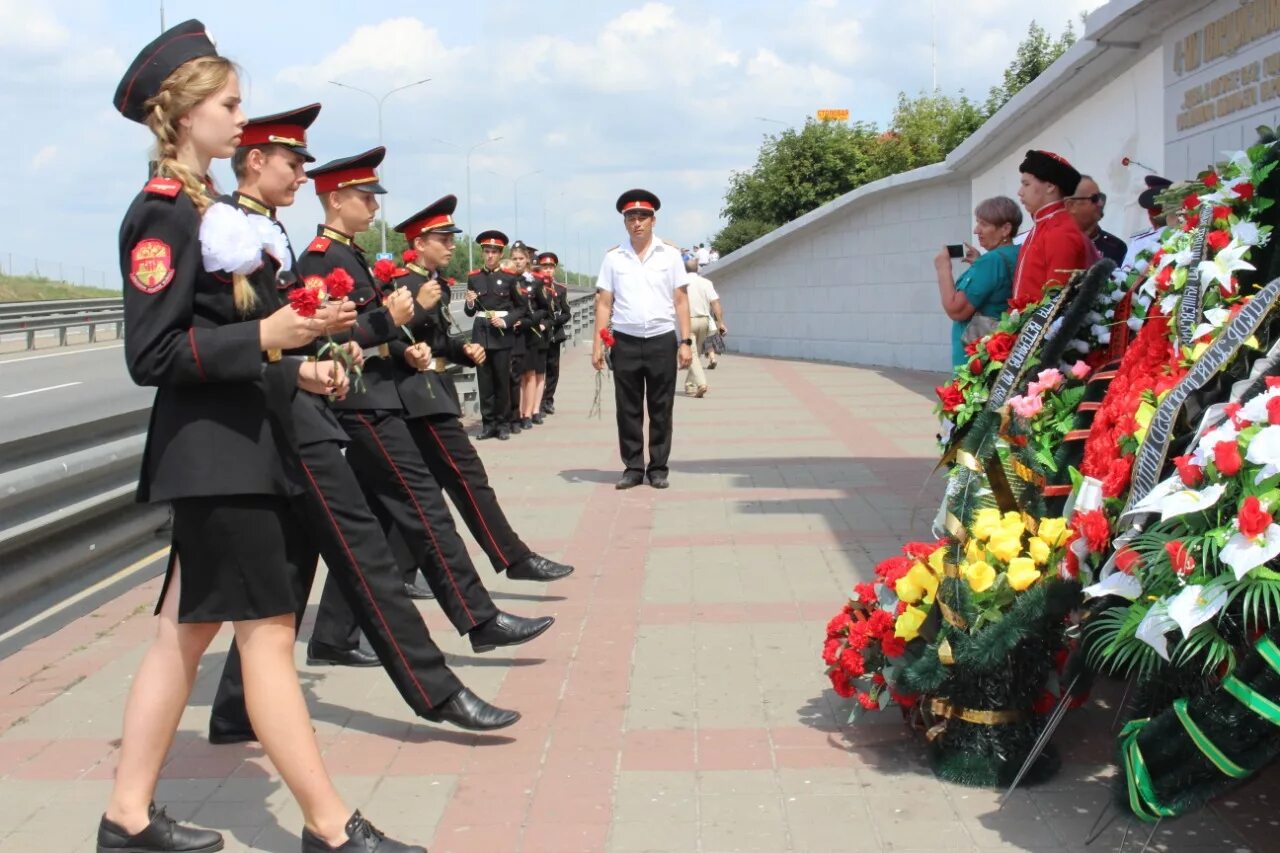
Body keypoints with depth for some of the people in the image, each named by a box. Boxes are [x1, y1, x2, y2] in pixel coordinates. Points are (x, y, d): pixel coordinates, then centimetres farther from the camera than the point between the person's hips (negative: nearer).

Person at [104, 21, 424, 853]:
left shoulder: (202, 210, 17)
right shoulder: (163, 214, -12)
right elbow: (152, 355, -18)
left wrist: (296, 370, 11)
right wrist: (265, 335, -25)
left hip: (235, 451, 10)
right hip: (211, 456, -10)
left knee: (185, 629, 13)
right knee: (269, 633, -6)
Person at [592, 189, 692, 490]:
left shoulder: (670, 254, 3)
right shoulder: (613, 257, 4)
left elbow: (681, 300, 2)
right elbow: (604, 303, 4)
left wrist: (686, 342, -4)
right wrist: (597, 344, -2)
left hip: (662, 341, -1)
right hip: (625, 342, 1)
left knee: (661, 409, 5)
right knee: (628, 409, 4)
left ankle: (658, 468, 13)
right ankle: (632, 467, 13)